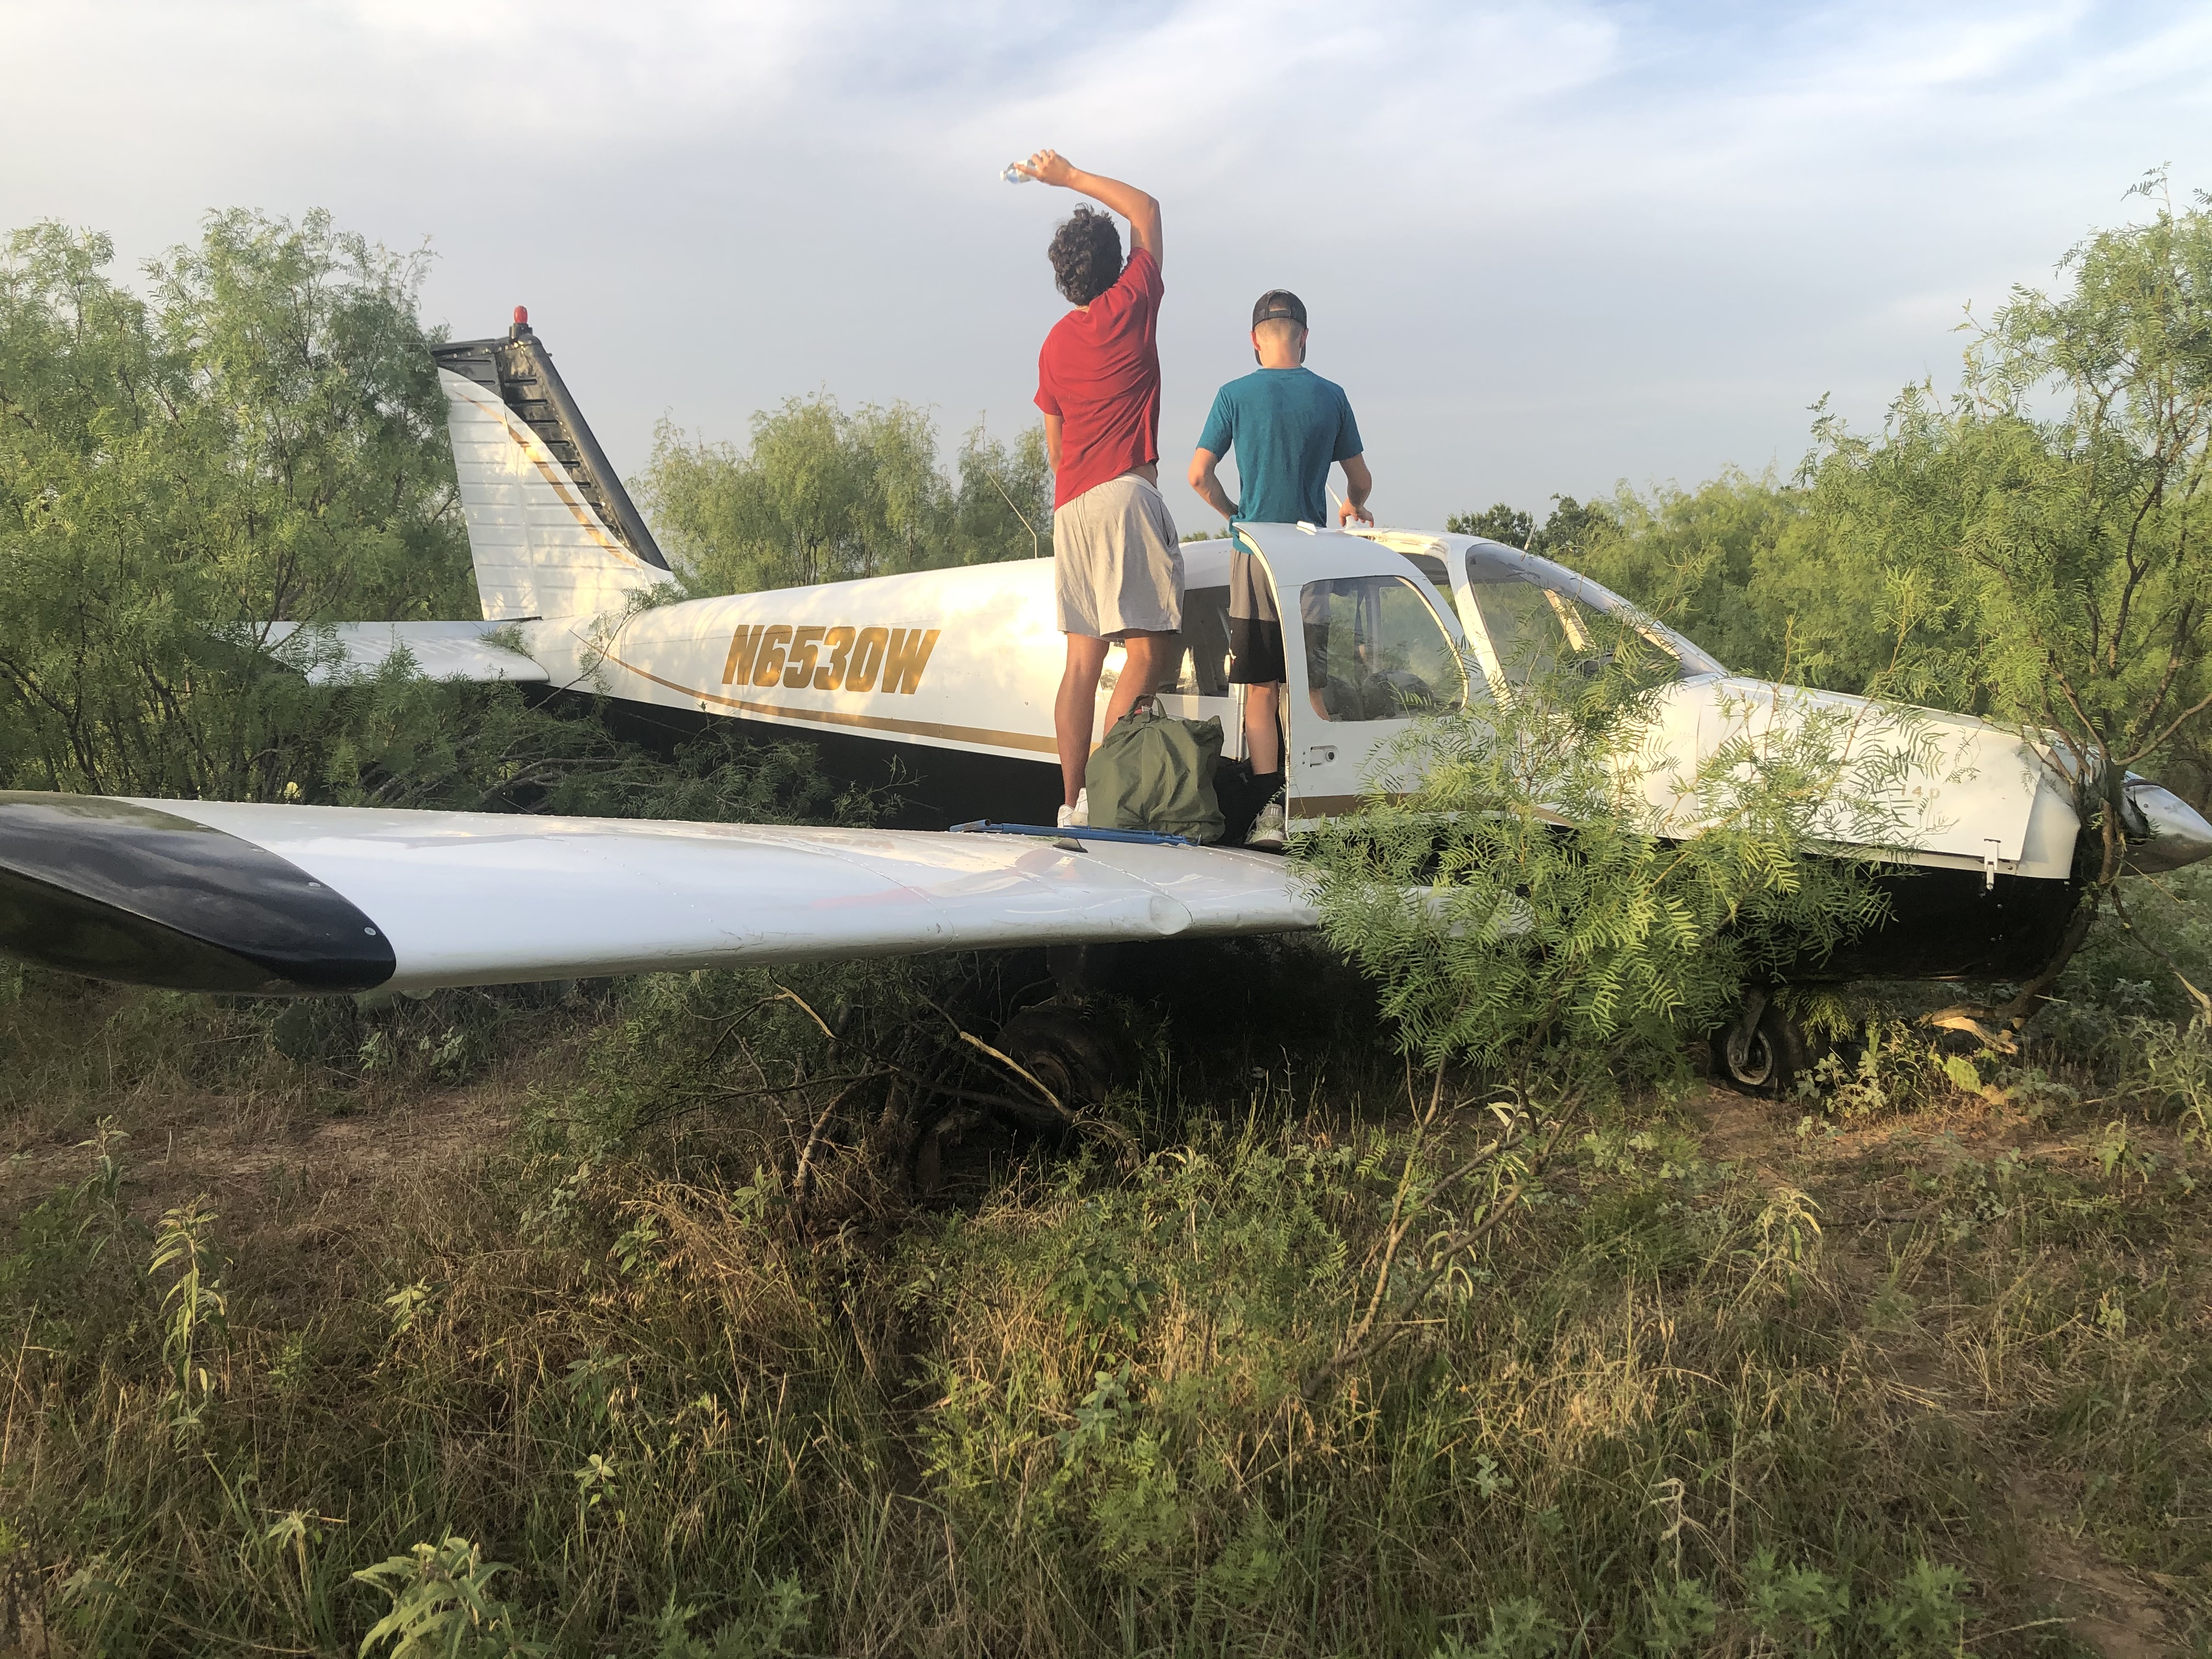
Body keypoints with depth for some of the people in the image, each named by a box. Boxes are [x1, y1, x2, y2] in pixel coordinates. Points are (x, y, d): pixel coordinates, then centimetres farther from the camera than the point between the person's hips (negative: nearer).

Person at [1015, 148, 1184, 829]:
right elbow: (1147, 209, 15)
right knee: (1152, 648, -10)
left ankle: (1072, 800, 7)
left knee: (1084, 657, 7)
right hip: (1125, 493, -7)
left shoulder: (1055, 343, 17)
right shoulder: (1132, 305, 0)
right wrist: (1070, 176, 21)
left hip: (1071, 504, 7)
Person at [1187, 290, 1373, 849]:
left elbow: (1199, 476, -4)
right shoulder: (1331, 397, 3)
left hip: (1255, 557, -2)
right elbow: (1361, 480, 11)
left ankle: (1271, 808, -1)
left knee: (1261, 689, 3)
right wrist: (1353, 509, 33)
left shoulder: (1235, 395, -3)